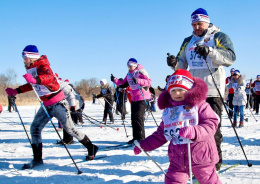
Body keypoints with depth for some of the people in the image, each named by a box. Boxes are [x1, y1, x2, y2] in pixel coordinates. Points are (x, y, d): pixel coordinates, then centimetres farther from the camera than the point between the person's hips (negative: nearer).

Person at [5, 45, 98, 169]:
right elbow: (31, 85, 25)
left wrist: (35, 79, -56)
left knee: (69, 128, -1)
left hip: (58, 103, -9)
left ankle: (91, 148, 17)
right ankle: (37, 159, 9)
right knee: (35, 128, 1)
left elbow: (49, 77, -38)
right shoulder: (31, 69, 10)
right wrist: (15, 91, 19)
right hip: (46, 105, 9)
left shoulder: (42, 65, -16)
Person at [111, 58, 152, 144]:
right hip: (133, 98, 8)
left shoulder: (141, 71, -8)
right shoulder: (129, 74, 14)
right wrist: (115, 80, 0)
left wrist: (138, 80, -34)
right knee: (133, 118, 8)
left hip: (142, 98, -8)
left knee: (138, 117, -12)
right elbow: (122, 83, 17)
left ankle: (140, 138, -7)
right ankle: (136, 137, 16)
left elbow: (149, 81, -21)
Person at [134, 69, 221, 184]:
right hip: (177, 158, 4)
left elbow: (211, 124, -16)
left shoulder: (199, 105, -5)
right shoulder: (168, 111, 11)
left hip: (200, 155, -4)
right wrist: (143, 145, 17)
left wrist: (194, 132, -35)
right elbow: (161, 135, 20)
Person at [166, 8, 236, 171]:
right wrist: (175, 64, -6)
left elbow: (230, 57, -14)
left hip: (213, 91, -5)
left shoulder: (219, 37, 1)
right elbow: (183, 64, 17)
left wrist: (210, 51, -28)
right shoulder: (188, 42, 17)